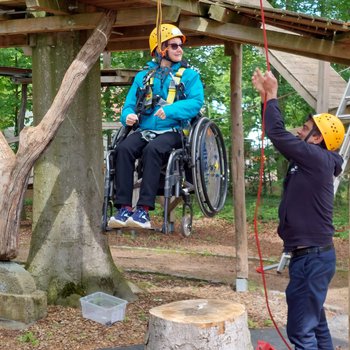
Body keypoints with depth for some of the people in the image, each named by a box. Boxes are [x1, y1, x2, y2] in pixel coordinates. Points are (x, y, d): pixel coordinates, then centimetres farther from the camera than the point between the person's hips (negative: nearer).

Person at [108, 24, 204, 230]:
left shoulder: (189, 75, 12)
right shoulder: (143, 76, 22)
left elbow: (196, 102, -4)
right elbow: (130, 103, 17)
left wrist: (171, 110, -20)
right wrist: (128, 115, -8)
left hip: (172, 131, -3)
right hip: (144, 130, 3)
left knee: (152, 150, -35)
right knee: (124, 149, -29)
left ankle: (144, 210, -38)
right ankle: (124, 208, -32)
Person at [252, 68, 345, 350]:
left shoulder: (317, 158, -15)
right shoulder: (310, 161, 11)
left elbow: (278, 133, -17)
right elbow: (281, 136, 16)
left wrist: (272, 95, -5)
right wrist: (266, 96, 14)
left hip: (312, 256, -10)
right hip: (311, 254, 10)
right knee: (314, 322, 18)